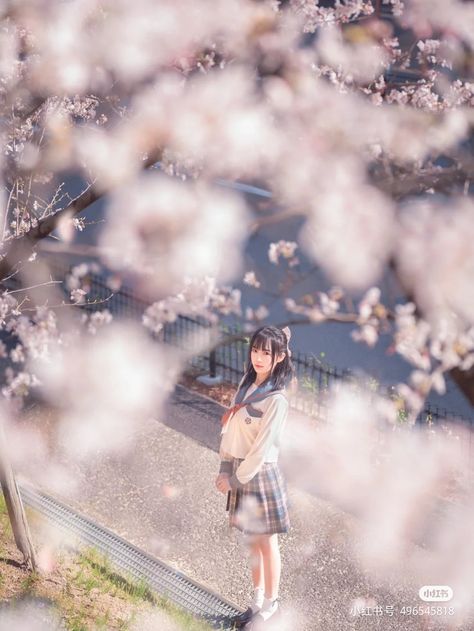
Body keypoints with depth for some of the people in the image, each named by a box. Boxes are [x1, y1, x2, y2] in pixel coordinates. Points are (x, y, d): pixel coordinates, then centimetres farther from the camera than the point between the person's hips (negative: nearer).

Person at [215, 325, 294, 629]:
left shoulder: (276, 399, -21)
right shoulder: (247, 383, 2)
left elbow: (262, 448, -19)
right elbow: (230, 426, 7)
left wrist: (235, 479, -12)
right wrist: (226, 468, 3)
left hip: (260, 475, -7)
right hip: (240, 470, 7)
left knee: (266, 542, 9)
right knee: (253, 540, 19)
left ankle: (270, 605, 26)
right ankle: (258, 601, 34)